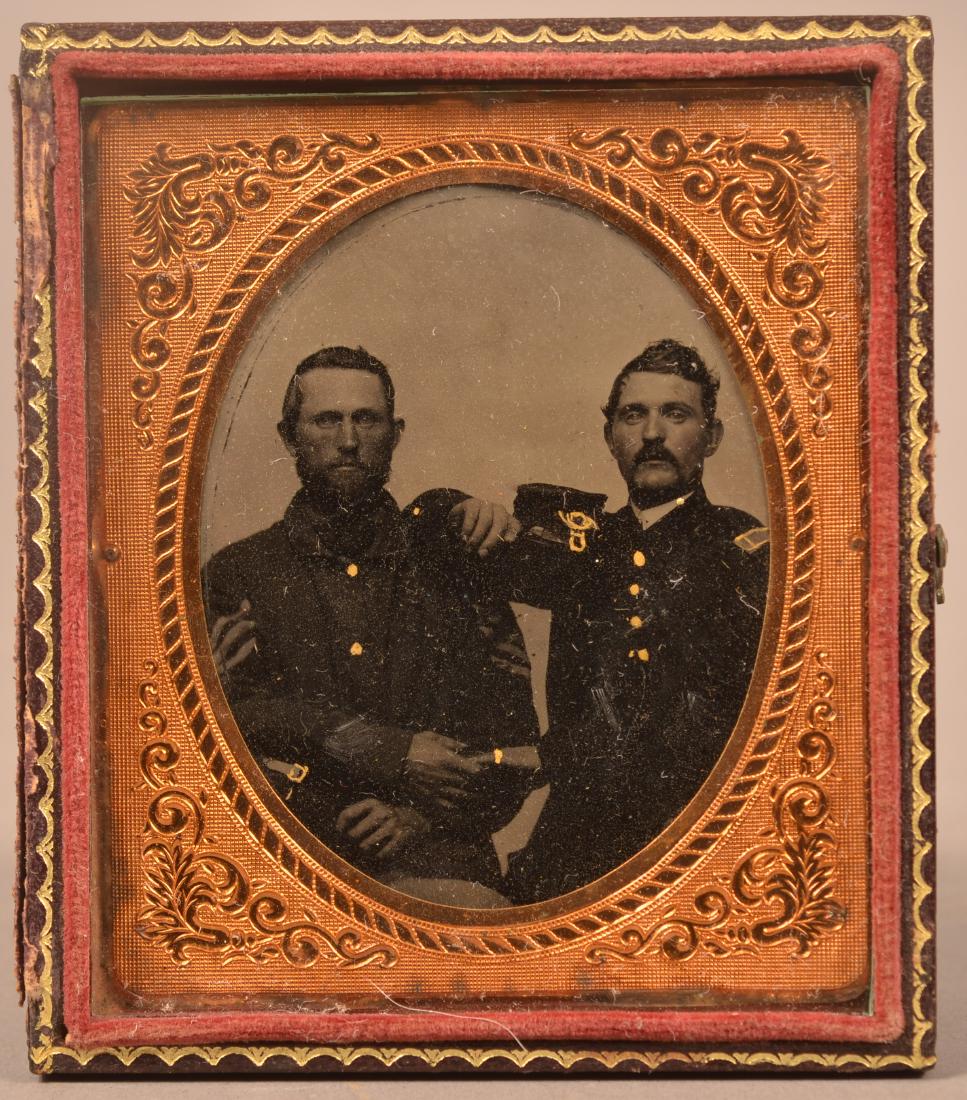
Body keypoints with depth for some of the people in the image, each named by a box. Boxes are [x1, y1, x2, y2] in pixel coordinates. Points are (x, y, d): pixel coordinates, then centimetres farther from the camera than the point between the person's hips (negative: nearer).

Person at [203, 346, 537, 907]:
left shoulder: (452, 562, 13)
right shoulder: (238, 573, 12)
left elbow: (516, 743, 9)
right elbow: (242, 714, -3)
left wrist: (421, 815, -8)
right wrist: (389, 754, -12)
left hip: (433, 858, 0)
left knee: (473, 905, -33)